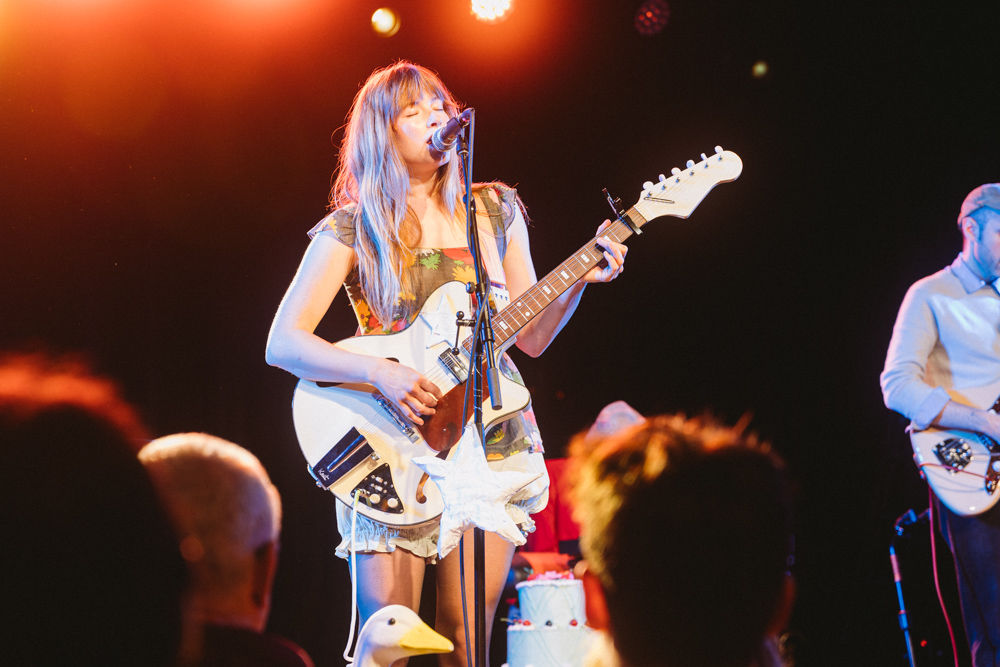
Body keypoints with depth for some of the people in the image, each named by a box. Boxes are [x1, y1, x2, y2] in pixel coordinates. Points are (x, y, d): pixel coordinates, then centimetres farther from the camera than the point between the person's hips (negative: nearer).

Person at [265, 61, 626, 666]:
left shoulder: (495, 210, 10)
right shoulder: (354, 227, 0)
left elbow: (531, 336, 12)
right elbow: (282, 343, -7)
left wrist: (580, 280, -6)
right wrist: (380, 374, -20)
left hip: (492, 436, 2)